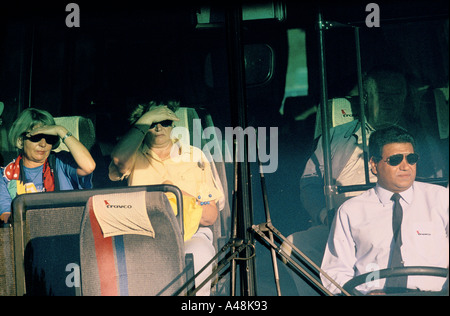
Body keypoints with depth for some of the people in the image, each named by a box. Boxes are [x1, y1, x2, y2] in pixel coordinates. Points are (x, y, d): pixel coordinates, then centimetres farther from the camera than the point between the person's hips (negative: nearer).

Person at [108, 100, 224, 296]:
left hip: (191, 233, 1)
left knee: (198, 255, -35)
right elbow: (118, 160, -16)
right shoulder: (134, 156, 14)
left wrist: (178, 196, -11)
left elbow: (211, 216, 10)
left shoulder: (194, 155, 16)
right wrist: (145, 121, -6)